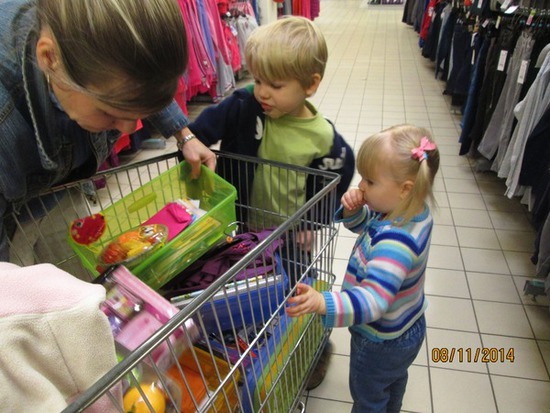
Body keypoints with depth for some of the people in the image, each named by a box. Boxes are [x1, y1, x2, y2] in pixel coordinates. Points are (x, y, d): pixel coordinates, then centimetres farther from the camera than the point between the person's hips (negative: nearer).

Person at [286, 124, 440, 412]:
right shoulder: (413, 211, -14)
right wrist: (353, 210, -21)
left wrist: (324, 303, -59)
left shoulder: (395, 242, -42)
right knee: (395, 380, 39)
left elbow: (374, 300, -46)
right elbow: (365, 223, 0)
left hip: (380, 343, -9)